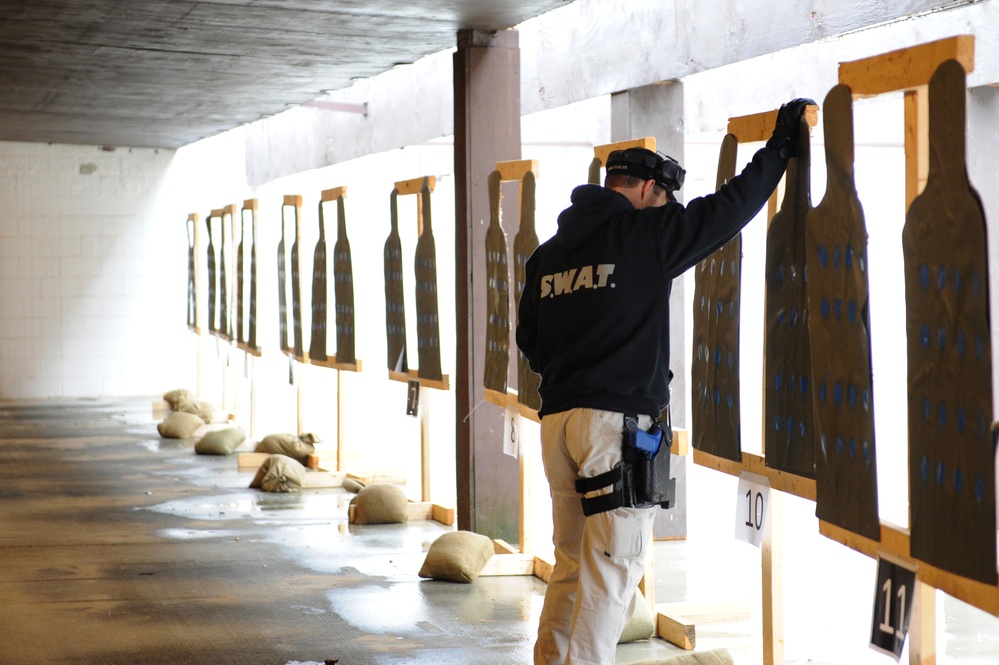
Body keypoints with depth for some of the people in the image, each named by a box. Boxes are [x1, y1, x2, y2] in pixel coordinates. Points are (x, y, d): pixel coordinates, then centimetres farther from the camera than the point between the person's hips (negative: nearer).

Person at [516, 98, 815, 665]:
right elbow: (729, 208, 1)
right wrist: (783, 144, 12)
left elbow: (528, 338, 19)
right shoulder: (646, 233, -4)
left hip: (556, 418, 7)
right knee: (613, 568, -4)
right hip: (618, 418, -7)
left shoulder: (548, 252, 15)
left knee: (573, 562, 15)